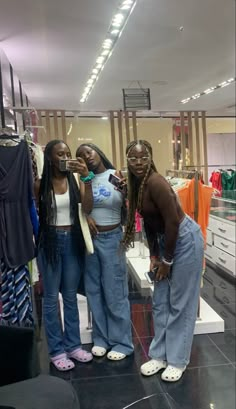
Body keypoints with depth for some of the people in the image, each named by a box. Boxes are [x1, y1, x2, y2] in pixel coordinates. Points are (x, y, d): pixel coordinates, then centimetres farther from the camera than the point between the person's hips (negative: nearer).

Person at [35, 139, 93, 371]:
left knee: (70, 295, 13)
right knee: (51, 297, 7)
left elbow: (87, 208, -14)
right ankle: (56, 350, 21)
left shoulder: (74, 180, -2)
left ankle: (73, 345, 28)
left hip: (73, 241, 3)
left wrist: (87, 178, -22)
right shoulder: (40, 184, -7)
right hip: (50, 242, -2)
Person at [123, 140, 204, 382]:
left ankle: (178, 361, 19)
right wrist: (153, 256, 9)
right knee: (160, 302, 13)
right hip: (166, 241, 9)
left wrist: (167, 260, -14)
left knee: (180, 303, 3)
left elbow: (172, 222, -23)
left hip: (185, 241, -9)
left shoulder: (156, 183, -24)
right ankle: (160, 355, 27)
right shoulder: (136, 184, 3)